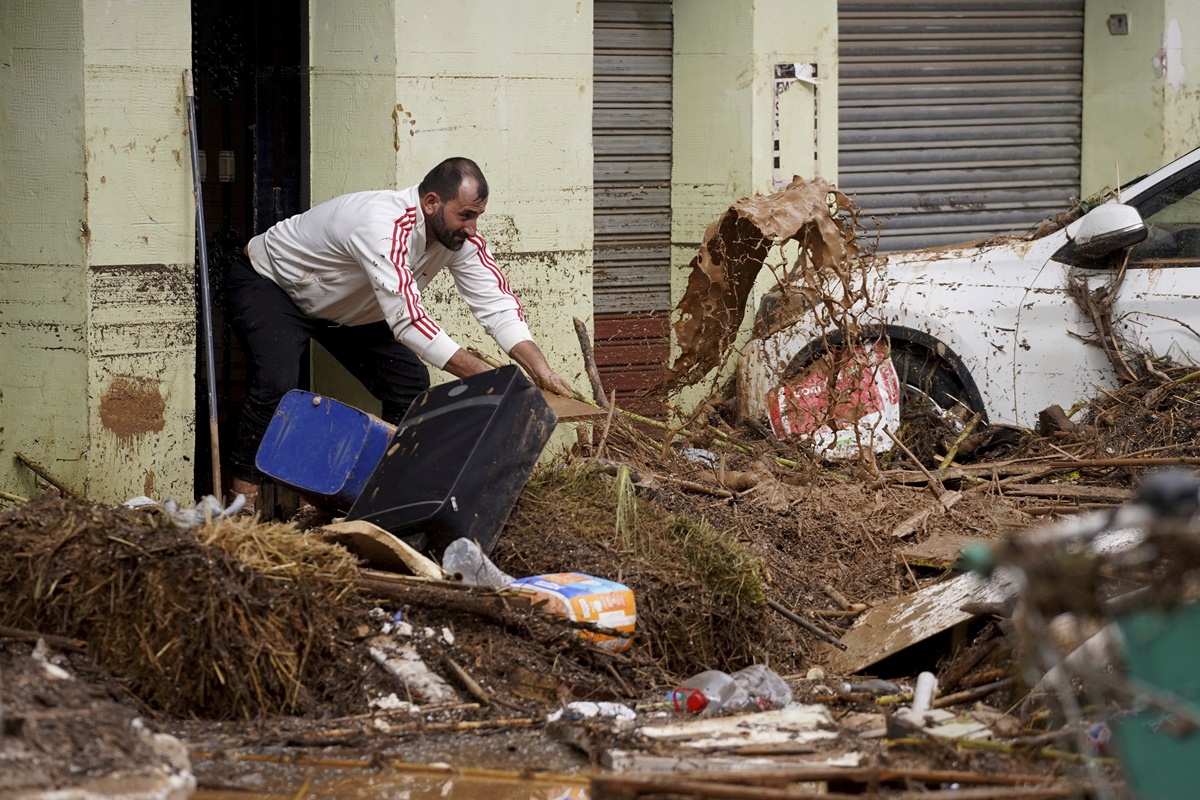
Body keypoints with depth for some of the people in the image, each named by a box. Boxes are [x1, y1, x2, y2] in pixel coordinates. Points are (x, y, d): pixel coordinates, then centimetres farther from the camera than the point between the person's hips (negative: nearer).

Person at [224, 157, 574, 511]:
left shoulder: (461, 237, -17)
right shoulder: (384, 226, -42)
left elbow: (496, 303, -16)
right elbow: (407, 320, -46)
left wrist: (540, 369, -32)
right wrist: (484, 376, -45)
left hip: (341, 308, 8)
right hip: (268, 284, -8)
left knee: (409, 386, -3)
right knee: (277, 384, -29)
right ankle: (242, 502, -20)